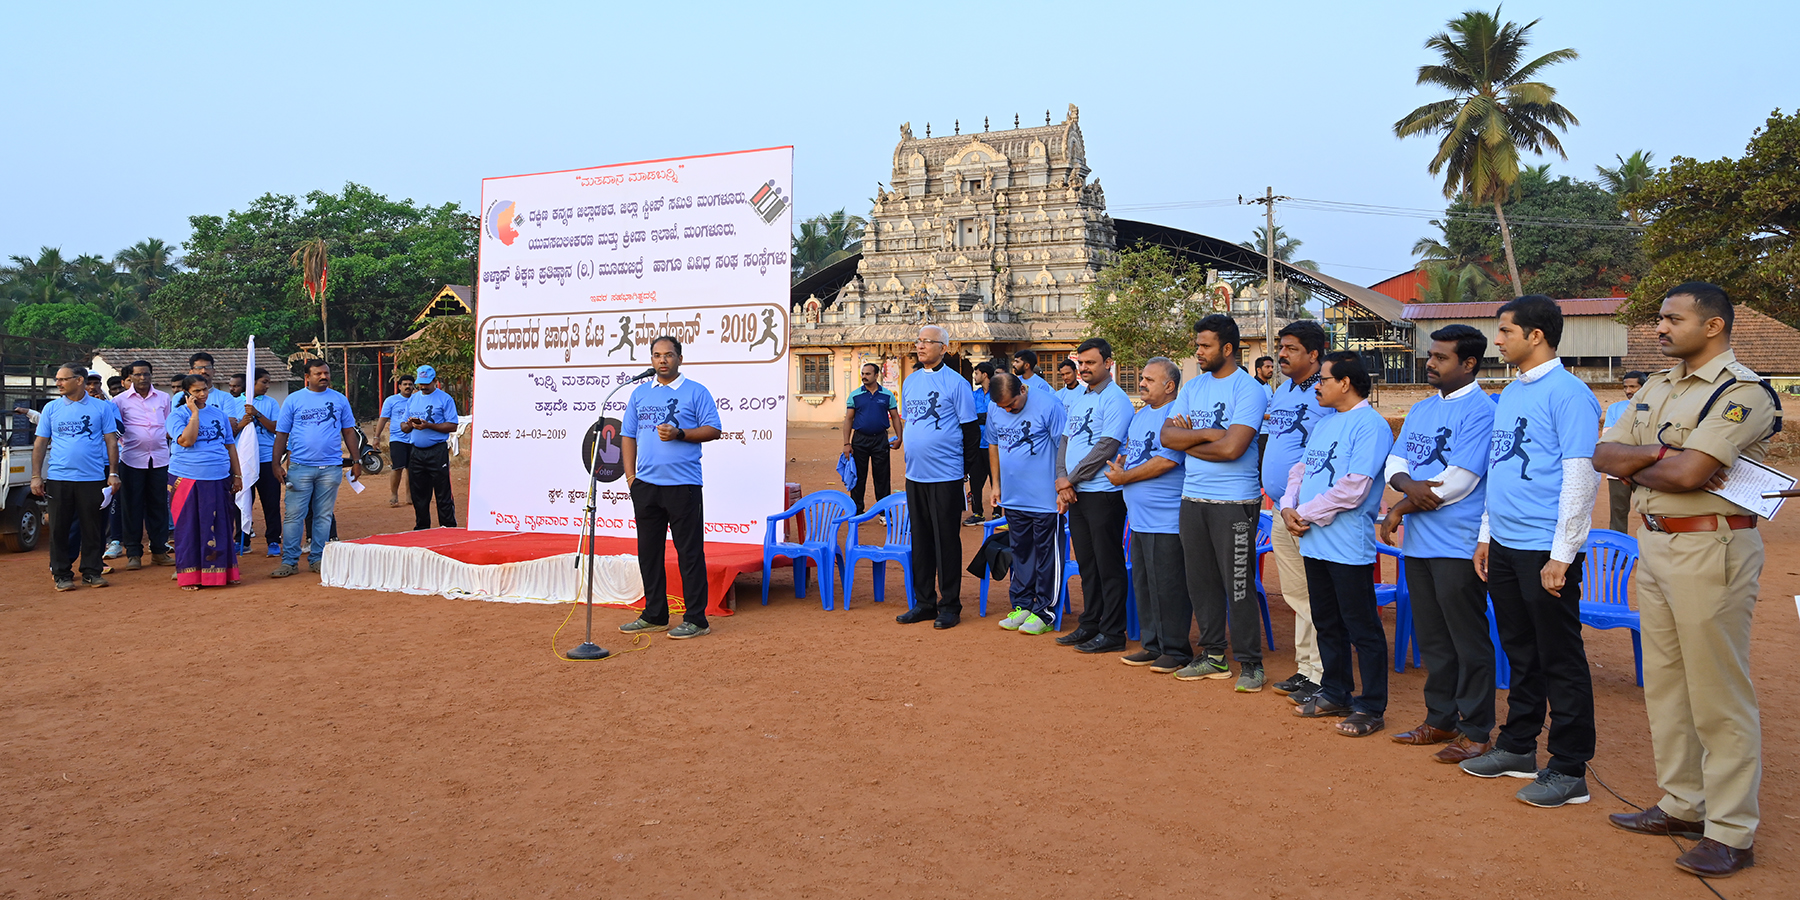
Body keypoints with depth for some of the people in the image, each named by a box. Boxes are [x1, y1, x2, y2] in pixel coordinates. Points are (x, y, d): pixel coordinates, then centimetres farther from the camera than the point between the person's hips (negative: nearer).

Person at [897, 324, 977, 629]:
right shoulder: (910, 381, 12)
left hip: (945, 476, -6)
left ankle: (949, 605, 9)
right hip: (915, 475, 6)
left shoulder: (956, 383, -7)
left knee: (947, 541, 0)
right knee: (920, 540, 11)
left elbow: (970, 431, -5)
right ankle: (924, 602, 20)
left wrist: (963, 463, -3)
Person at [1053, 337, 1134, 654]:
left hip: (1103, 493, -8)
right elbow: (1066, 440, 15)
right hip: (1074, 494, 8)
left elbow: (1106, 447, -16)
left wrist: (1070, 479, -12)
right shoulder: (1078, 396, 15)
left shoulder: (1116, 399, -10)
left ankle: (1112, 632, 5)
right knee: (1086, 563, 15)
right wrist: (1062, 480, 0)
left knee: (1108, 565, -1)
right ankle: (1090, 625, 24)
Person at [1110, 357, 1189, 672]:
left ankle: (1175, 650, 7)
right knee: (1143, 584, 14)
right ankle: (1152, 645, 25)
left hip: (1166, 520, -10)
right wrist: (1121, 460, 4)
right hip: (1139, 517, 10)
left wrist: (1124, 477, -12)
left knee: (1167, 586, -4)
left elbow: (1165, 462, -21)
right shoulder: (1140, 415, 16)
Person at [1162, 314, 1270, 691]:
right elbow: (1167, 436, 2)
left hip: (1233, 503, -7)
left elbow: (1232, 448, -20)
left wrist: (1189, 441, -6)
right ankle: (1213, 656, 23)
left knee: (1238, 586, -3)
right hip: (1192, 499, 7)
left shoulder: (1249, 389, -8)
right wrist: (1208, 433, -11)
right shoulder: (1192, 387, 13)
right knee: (1201, 582, 11)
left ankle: (1250, 663, 8)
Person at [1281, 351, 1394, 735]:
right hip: (1314, 542, 9)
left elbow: (1353, 487, -20)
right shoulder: (1325, 424, 17)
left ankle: (1371, 708, 7)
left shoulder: (1371, 425, -12)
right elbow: (1301, 469, 19)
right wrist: (1289, 506, 0)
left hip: (1348, 545, -9)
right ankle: (1335, 694, 30)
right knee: (1326, 624, 17)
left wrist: (1306, 513, -13)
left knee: (1362, 628, -1)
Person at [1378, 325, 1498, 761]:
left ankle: (1476, 731, 10)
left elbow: (1460, 481, -18)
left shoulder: (1480, 411, -11)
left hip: (1458, 545, -8)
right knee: (1431, 638, 15)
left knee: (1468, 640, 0)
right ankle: (1441, 720, 27)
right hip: (1419, 543, 8)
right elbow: (1395, 462, 12)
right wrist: (1410, 484, -12)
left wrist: (1401, 508, -9)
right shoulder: (1421, 409, 15)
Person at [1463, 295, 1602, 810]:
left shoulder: (1567, 393, -12)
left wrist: (1561, 556, -18)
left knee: (1560, 661, 1)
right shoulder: (1509, 395, 15)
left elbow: (1581, 477, -16)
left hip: (1545, 550, -8)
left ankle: (1569, 770, 9)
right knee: (1520, 653, 17)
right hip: (1505, 548, 8)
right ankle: (1518, 748, 29)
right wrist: (1487, 535, 17)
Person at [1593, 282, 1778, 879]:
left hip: (1711, 548, -9)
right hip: (1654, 544, 9)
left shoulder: (1743, 392, -11)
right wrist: (1659, 456, -11)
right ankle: (1681, 806, 27)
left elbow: (1685, 473, -22)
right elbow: (1603, 453, 7)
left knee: (1718, 694, -3)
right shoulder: (1657, 388, 15)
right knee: (1664, 684, 15)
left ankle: (1731, 833, 6)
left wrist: (1636, 466, -3)